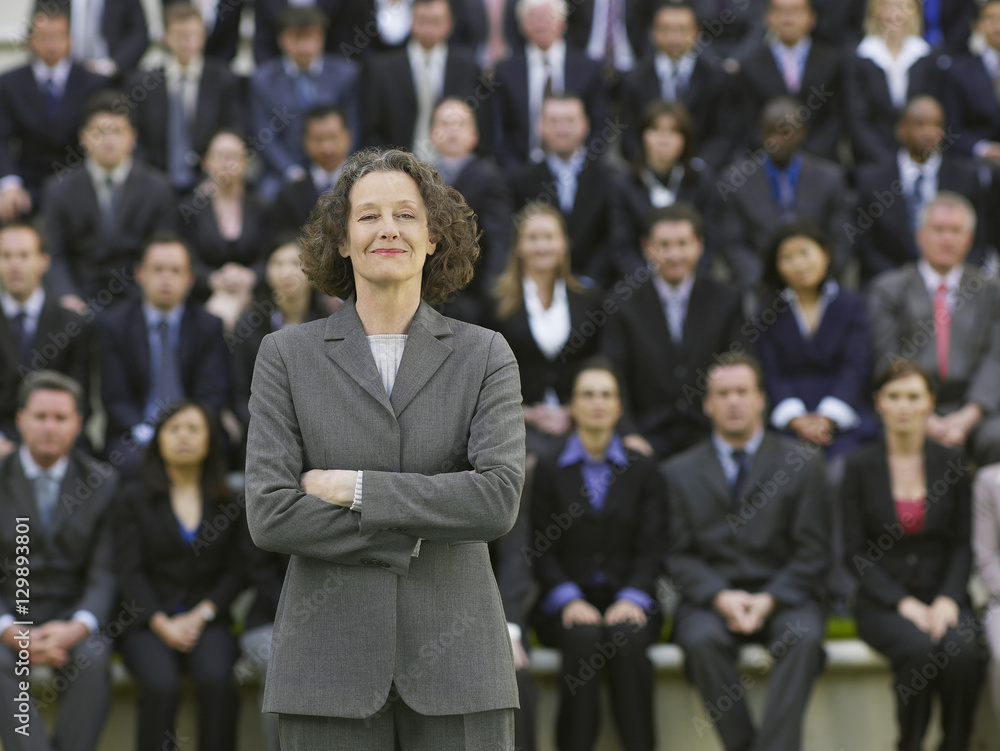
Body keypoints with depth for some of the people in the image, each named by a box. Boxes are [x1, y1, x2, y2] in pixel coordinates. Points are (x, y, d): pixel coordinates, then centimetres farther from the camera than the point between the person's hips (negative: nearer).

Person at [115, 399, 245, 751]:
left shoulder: (228, 501, 13)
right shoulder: (135, 497, 10)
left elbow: (234, 572, 8)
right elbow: (130, 572, 2)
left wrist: (200, 616, -8)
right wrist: (162, 623, -12)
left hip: (206, 619, 1)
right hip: (148, 621, -1)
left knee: (216, 679, -32)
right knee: (161, 685, -32)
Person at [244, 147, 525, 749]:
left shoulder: (485, 355, 6)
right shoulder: (288, 355, 5)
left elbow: (500, 499, -9)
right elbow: (270, 514, -5)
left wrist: (354, 488, -10)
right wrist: (414, 536, -8)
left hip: (454, 655, 0)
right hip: (332, 659, 0)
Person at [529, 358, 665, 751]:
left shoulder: (643, 470, 13)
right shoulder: (547, 469, 10)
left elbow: (651, 548, 6)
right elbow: (540, 550, 3)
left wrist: (631, 599, -13)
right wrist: (569, 600, -14)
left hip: (627, 597, 1)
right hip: (566, 599, -1)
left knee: (628, 638, -32)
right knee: (584, 637, -34)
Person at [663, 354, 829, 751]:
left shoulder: (802, 463, 7)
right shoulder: (679, 472, 10)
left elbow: (812, 553, 2)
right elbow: (678, 555, 5)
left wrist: (770, 599, -13)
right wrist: (720, 597, -13)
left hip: (782, 597, 0)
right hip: (711, 598, 1)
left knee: (804, 637, -33)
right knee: (702, 639, -33)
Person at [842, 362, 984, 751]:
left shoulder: (951, 463, 6)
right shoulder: (860, 466, 2)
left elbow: (962, 543, 6)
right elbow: (855, 552, -1)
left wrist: (948, 599, -12)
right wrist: (903, 603, -13)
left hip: (942, 593, 1)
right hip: (883, 600, -1)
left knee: (962, 651, -32)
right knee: (918, 649, -34)